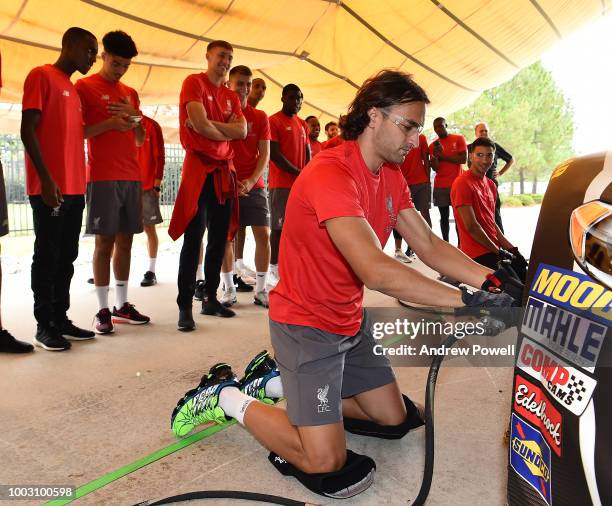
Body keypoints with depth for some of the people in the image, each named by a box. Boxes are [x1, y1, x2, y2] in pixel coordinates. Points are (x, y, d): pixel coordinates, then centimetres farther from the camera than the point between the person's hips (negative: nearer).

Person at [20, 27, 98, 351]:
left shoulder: (73, 89, 21)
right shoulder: (41, 76, -3)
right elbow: (27, 130, -11)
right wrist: (46, 179, -17)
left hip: (74, 189, 8)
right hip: (50, 188, -8)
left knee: (66, 257, 9)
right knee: (47, 256, -2)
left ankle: (61, 318, 17)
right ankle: (44, 325, 6)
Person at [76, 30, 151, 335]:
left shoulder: (130, 93, 19)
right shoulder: (85, 86, 2)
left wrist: (135, 117, 1)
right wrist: (109, 123, -15)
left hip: (132, 177, 6)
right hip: (102, 177, -5)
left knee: (125, 240, 6)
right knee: (105, 242, -6)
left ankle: (122, 305, 13)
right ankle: (103, 310, 0)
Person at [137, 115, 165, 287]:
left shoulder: (151, 126, 1)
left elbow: (159, 157, -3)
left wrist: (157, 184, -9)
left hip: (147, 187, -4)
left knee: (149, 228, 2)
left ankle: (151, 272, 8)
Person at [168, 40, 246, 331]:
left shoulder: (231, 96, 19)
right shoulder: (194, 83, -1)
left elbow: (242, 131, 4)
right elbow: (200, 125, -16)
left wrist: (211, 125, -8)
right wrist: (228, 131, 1)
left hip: (224, 170, 7)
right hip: (199, 167, -7)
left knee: (219, 238, 8)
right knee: (193, 238, -9)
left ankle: (211, 298, 18)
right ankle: (185, 306, -6)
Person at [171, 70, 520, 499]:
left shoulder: (392, 177, 4)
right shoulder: (331, 174, -26)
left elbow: (429, 246, 1)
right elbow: (376, 271, -36)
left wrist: (493, 279, -13)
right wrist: (467, 300, -34)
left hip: (351, 321, 9)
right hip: (306, 324, -9)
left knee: (395, 419, 17)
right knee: (327, 463, -10)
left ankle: (276, 381, 24)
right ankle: (227, 396, 11)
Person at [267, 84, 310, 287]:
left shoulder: (303, 125, 17)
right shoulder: (274, 121, -4)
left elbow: (308, 154, 17)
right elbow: (274, 155, -12)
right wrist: (299, 173, -13)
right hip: (281, 184, -6)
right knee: (279, 226, -4)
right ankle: (274, 268, 1)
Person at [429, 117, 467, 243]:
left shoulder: (459, 139, 3)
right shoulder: (433, 145, 10)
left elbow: (464, 159, -8)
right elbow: (435, 168, 5)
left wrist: (443, 155, -6)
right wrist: (435, 156, -15)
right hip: (440, 186, 3)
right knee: (444, 216, 4)